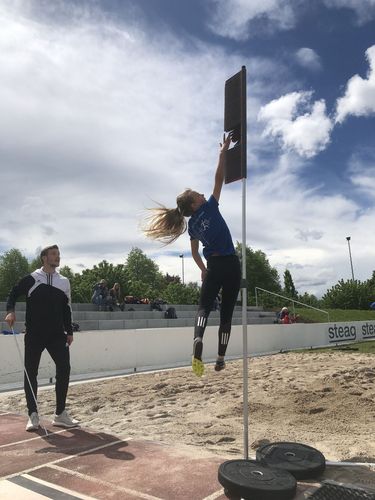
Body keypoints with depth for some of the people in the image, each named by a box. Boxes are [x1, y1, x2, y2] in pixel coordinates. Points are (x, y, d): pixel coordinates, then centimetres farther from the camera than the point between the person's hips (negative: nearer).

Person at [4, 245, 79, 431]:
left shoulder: (64, 282, 10)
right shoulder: (31, 279, -1)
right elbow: (13, 293, 5)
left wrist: (69, 331, 10)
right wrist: (11, 311, -15)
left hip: (57, 335, 3)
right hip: (34, 335, -3)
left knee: (64, 369, -4)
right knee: (30, 372, 1)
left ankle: (60, 414, 9)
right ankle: (33, 415, 14)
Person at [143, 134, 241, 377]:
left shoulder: (191, 224, 9)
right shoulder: (210, 207, -3)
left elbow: (195, 252, 16)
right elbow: (219, 178, -5)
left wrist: (204, 270, 29)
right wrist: (223, 151, 2)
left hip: (214, 265, 3)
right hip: (230, 264, -3)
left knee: (204, 307, 4)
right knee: (227, 311, 4)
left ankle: (198, 340, -27)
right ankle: (221, 358, 2)